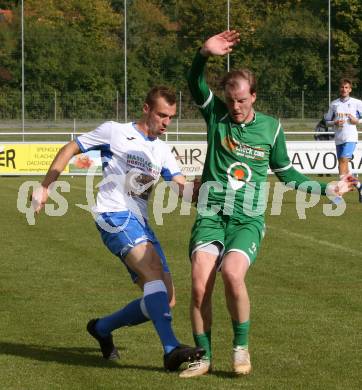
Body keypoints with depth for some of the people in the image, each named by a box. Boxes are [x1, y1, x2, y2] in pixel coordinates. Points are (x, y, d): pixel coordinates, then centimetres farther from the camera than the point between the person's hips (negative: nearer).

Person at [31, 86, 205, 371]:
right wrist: (45, 187, 7)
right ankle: (171, 348, -42)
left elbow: (183, 187, 8)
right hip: (114, 216, -7)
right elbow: (70, 150, 11)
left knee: (165, 301, 0)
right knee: (153, 266, -32)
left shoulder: (162, 151, 19)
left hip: (141, 224, 7)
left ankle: (102, 328, 21)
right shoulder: (114, 132, 4)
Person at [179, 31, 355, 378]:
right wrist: (204, 54, -33)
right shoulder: (216, 115, 5)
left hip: (248, 221, -1)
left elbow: (286, 173, 21)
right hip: (211, 216, 1)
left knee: (232, 273, -28)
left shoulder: (271, 128, 7)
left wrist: (327, 188, 19)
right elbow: (195, 83, -13)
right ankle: (204, 357, 0)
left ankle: (241, 346, -5)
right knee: (200, 282, -18)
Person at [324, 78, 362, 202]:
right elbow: (327, 121, 13)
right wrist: (335, 123, -6)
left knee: (343, 161, -18)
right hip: (338, 138, 5)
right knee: (342, 165, 7)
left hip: (351, 137, -5)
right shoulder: (334, 104, 10)